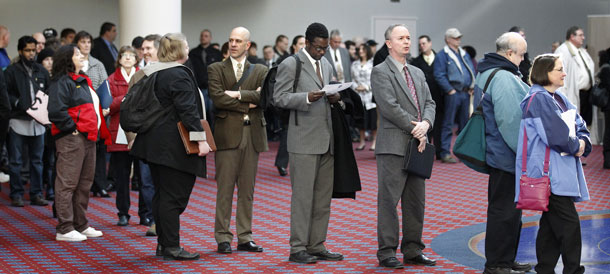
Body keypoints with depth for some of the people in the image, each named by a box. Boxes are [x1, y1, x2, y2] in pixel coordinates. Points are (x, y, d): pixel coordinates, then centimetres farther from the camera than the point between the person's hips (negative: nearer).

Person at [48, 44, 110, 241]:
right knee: (67, 184, -6)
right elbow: (56, 111, -21)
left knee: (84, 184, 14)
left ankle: (80, 225, 23)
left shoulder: (83, 81, 21)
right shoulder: (62, 82, -10)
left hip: (88, 137, 10)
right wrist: (72, 128, -17)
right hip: (71, 138, -10)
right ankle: (64, 229, -4)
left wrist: (100, 131, 18)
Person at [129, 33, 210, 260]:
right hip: (173, 146, -10)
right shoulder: (179, 75, -15)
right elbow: (188, 110, -22)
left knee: (161, 194, 14)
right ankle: (171, 247, -3)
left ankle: (163, 243, 20)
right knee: (173, 196, -6)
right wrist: (200, 139, -22)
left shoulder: (153, 72, 14)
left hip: (155, 143, 10)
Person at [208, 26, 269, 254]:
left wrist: (238, 94, -13)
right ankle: (223, 237, 3)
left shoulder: (260, 71, 12)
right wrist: (248, 104, -9)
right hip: (227, 133, -3)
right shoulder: (216, 69, 5)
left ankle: (245, 237, 13)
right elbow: (217, 99, -10)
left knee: (247, 189, 7)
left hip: (252, 134, 3)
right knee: (225, 188, -3)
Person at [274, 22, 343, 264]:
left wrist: (335, 98, 4)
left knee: (323, 196, 9)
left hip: (326, 140, 7)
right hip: (303, 141, -7)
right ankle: (298, 248, 2)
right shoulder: (290, 65, -5)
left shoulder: (326, 65, 18)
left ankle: (316, 245, 16)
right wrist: (307, 97, -23)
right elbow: (279, 97, -9)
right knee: (303, 196, -5)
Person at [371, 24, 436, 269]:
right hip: (393, 146, -7)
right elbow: (390, 107, -14)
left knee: (416, 202, 10)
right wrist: (414, 129, -12)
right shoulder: (380, 72, -5)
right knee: (389, 201, -4)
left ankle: (412, 251, 18)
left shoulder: (418, 73, 20)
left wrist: (425, 123, -9)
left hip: (417, 145, 8)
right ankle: (386, 252, 1)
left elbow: (429, 103, 12)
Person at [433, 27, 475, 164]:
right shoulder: (442, 55, -5)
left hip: (465, 93, 7)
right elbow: (439, 75, -12)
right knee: (448, 123, -5)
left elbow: (472, 71, 22)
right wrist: (450, 90, -15)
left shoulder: (464, 54, 18)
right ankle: (445, 153, -2)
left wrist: (472, 87, 9)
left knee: (464, 122, 10)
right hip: (452, 94, -7)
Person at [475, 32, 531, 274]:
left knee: (507, 209, 18)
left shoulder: (487, 72, 15)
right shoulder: (503, 78, -20)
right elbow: (510, 120, -25)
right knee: (505, 210, -4)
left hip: (499, 152, 11)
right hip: (507, 154, -11)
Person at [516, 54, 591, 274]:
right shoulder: (539, 99, -13)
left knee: (551, 224, 13)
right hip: (548, 172, -10)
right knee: (569, 222, -10)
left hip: (562, 172, 10)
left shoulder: (560, 98, 16)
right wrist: (575, 146, -4)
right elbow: (556, 135, -20)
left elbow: (580, 126, 16)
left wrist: (583, 143, -4)